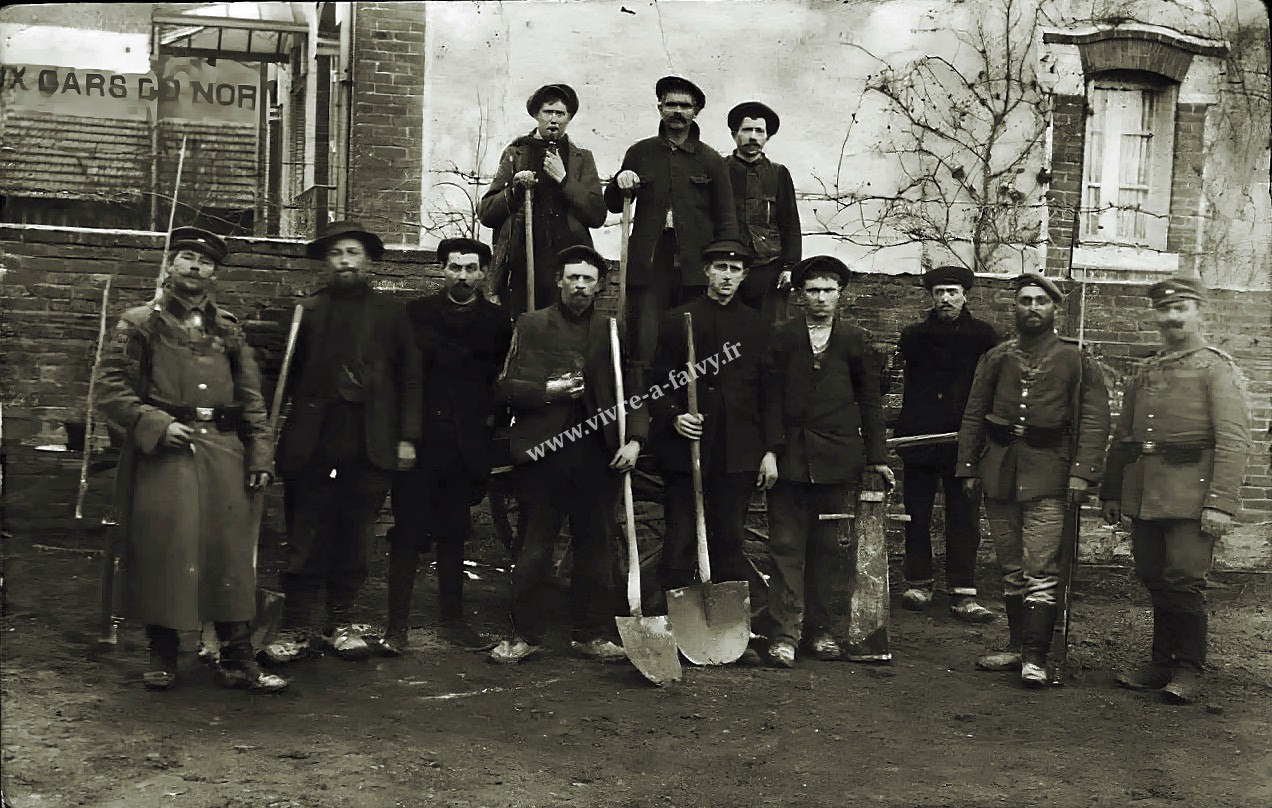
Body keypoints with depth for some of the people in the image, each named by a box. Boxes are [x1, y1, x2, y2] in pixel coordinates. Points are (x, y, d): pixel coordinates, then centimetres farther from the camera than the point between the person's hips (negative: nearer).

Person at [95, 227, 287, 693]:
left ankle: (237, 661, 5)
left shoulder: (228, 330, 17)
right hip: (162, 451, -2)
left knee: (231, 550, -1)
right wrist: (156, 424, -12)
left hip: (223, 451, 3)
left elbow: (252, 400, 16)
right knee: (162, 549, -3)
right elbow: (110, 390, 1)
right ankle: (162, 657, 11)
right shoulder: (140, 323, 7)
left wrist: (260, 457, 7)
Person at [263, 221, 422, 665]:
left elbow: (410, 379, 9)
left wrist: (407, 437, 2)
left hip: (370, 446, 1)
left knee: (354, 539, 6)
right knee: (306, 539, 1)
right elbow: (286, 374, 8)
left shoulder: (391, 313, 10)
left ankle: (338, 623, 17)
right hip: (312, 444, -1)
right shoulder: (306, 310, 9)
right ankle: (297, 627, 7)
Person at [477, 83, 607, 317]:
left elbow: (598, 215, 1)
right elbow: (485, 213, 8)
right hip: (521, 267, 0)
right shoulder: (515, 154, 12)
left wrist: (564, 179, -7)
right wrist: (514, 191, -8)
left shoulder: (581, 158, 12)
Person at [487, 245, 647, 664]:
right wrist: (548, 390, -11)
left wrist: (634, 439, -6)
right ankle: (525, 634, 12)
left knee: (595, 549, 6)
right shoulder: (531, 325, 7)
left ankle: (591, 635, 17)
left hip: (598, 453, 2)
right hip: (542, 452, -2)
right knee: (534, 548, 1)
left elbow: (633, 392, 9)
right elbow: (505, 386, 4)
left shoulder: (612, 332, 12)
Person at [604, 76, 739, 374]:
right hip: (649, 263, 1)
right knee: (645, 345, -6)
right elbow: (613, 205, 20)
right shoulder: (640, 153, 14)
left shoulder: (711, 160, 10)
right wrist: (620, 183, -2)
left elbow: (726, 220, 9)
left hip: (695, 266, -1)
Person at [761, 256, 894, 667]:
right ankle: (786, 631, 1)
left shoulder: (856, 340, 7)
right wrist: (771, 449, -7)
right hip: (789, 457, -1)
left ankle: (817, 627, 18)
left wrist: (876, 456, 4)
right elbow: (771, 398, 1)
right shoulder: (783, 337, 4)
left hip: (836, 459, 1)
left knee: (825, 547, 8)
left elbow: (870, 400, 8)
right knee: (787, 546, -2)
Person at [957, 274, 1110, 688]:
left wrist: (1082, 472, -12)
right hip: (1000, 473, 4)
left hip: (1047, 476, -4)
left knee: (1040, 572, -9)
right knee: (1011, 570, 10)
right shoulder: (997, 358, 12)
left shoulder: (1077, 361, 3)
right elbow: (973, 416, 13)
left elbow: (1095, 420, -2)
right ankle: (1019, 647, 20)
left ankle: (1036, 659, -7)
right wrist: (969, 469, 7)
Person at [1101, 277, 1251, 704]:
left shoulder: (1218, 369, -1)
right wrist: (1111, 492, 16)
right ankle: (1163, 661, 20)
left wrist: (1222, 503, -17)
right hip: (1144, 494, 6)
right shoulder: (1145, 372, 17)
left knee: (1184, 581, -7)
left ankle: (1189, 671, 4)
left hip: (1190, 494, -6)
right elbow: (1123, 436, 21)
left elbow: (1234, 442, -9)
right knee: (1154, 580, 9)